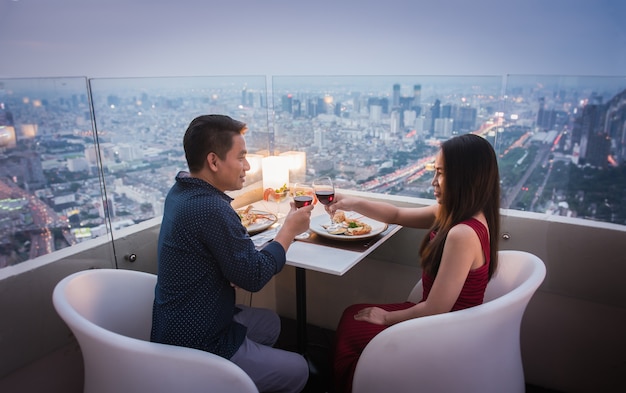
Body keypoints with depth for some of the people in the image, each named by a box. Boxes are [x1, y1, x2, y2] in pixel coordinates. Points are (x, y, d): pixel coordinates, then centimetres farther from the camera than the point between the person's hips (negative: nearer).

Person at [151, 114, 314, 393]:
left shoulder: (181, 191, -1)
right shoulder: (210, 208, -31)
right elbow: (254, 276, -22)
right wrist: (289, 229, -10)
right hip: (194, 348, -9)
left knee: (270, 322, 26)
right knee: (297, 370, 7)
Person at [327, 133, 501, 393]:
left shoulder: (462, 234, -32)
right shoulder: (455, 214, -3)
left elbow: (434, 310, -28)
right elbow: (398, 215, 10)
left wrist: (387, 317, -11)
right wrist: (354, 204, -2)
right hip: (447, 324, 8)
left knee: (349, 328, 7)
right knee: (352, 314, 16)